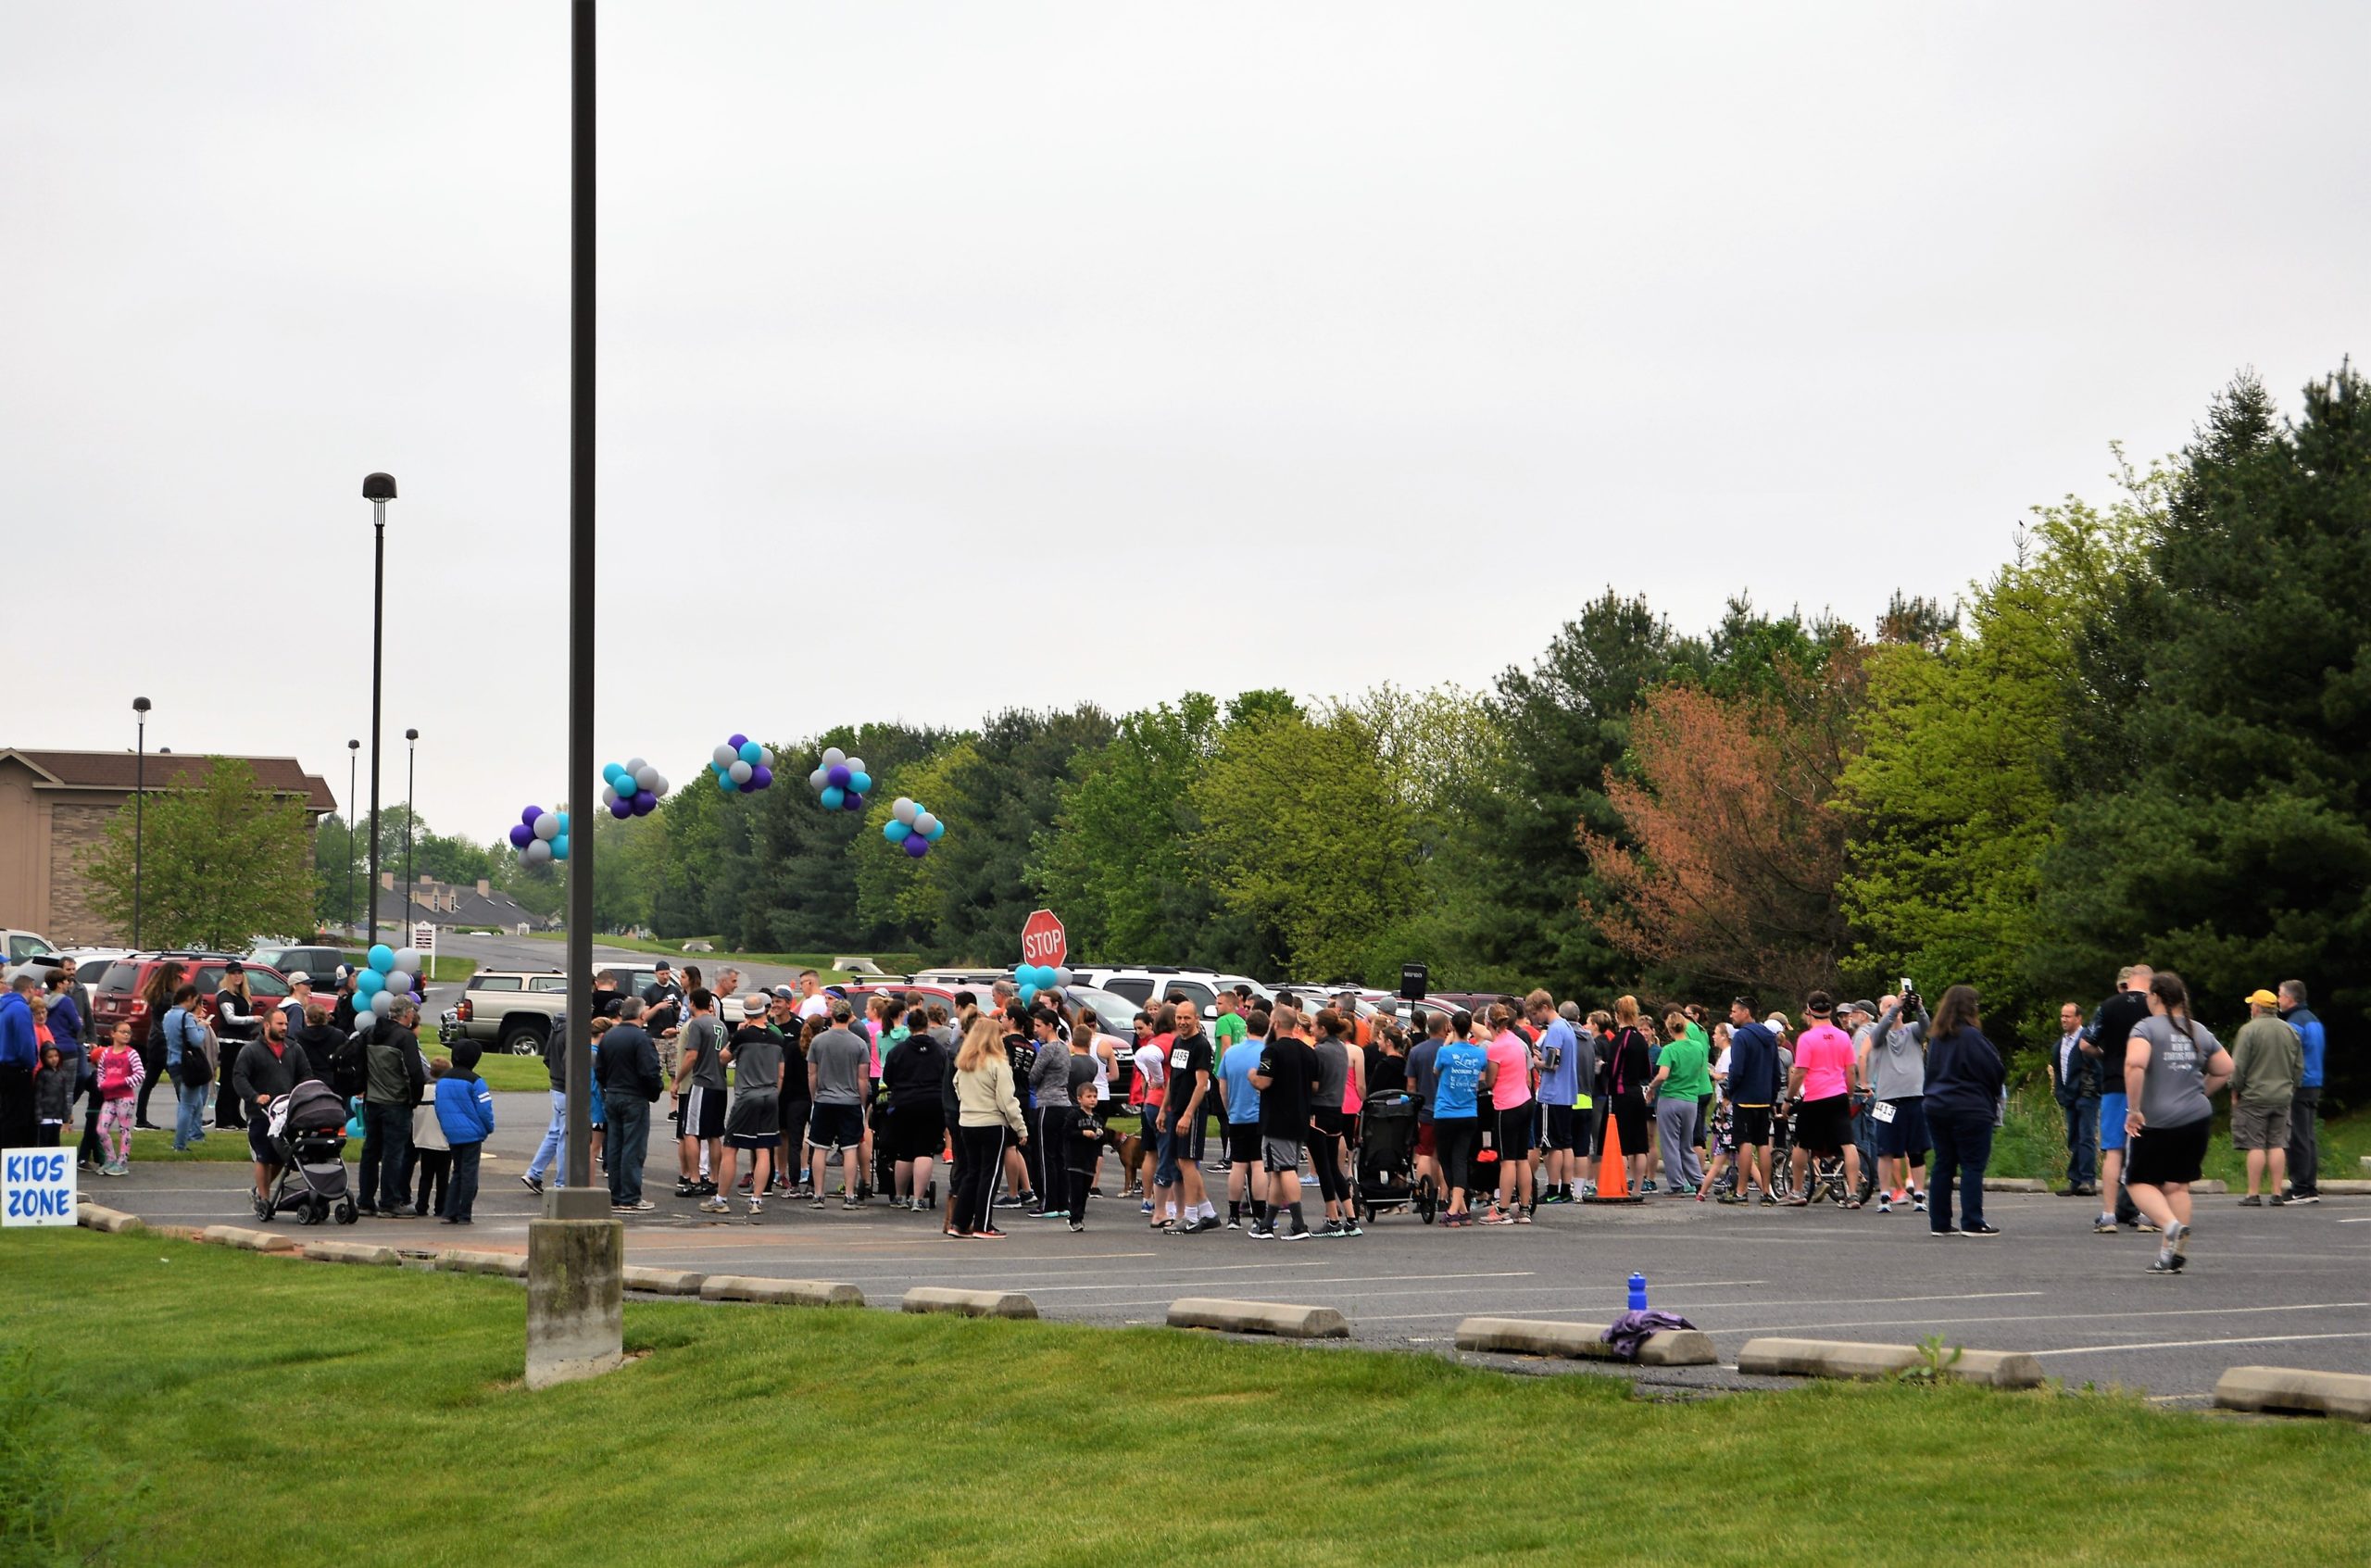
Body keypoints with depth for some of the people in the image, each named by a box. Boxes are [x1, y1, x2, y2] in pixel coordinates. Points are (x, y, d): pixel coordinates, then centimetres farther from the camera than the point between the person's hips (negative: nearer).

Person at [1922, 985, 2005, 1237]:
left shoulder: (1936, 1037, 10)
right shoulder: (1970, 1036, -14)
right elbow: (1994, 1069, -9)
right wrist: (1995, 1089, 11)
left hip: (1937, 1107, 7)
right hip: (1970, 1110, -7)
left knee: (1943, 1165, 9)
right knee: (1973, 1166, -4)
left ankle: (1939, 1223, 9)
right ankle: (1972, 1223, -7)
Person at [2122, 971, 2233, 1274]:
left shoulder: (2146, 1028, -7)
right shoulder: (2199, 1031, 11)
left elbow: (2135, 1064, -23)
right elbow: (2225, 1069, 16)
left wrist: (2133, 1109, -18)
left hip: (2155, 1121, -5)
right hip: (2197, 1118, 5)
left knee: (2140, 1182, 6)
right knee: (2177, 1185, 11)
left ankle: (2171, 1224, -20)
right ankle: (2173, 1254, 7)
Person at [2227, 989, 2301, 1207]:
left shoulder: (2249, 1030, -10)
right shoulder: (2290, 1031, 8)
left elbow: (2238, 1066, -11)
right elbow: (2299, 1067, 11)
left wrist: (2235, 1091, 0)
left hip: (2254, 1096, -5)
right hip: (2283, 1097, 5)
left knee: (2255, 1146, -4)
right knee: (2277, 1144, 8)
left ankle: (2253, 1195, -4)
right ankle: (2277, 1194, 7)